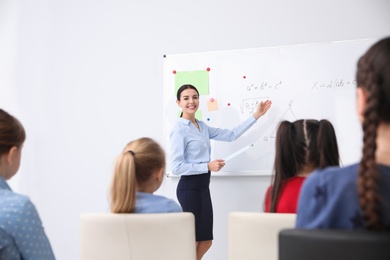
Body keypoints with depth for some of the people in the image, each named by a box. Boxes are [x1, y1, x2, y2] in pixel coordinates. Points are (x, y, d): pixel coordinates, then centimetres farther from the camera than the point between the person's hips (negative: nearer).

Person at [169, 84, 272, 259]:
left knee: (206, 241, 11)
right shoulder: (180, 130, -13)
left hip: (202, 186, 8)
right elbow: (176, 167, -17)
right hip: (189, 187, -8)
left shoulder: (202, 126, 11)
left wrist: (256, 115, 15)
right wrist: (208, 166, -17)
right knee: (192, 240, -3)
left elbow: (230, 135, 15)